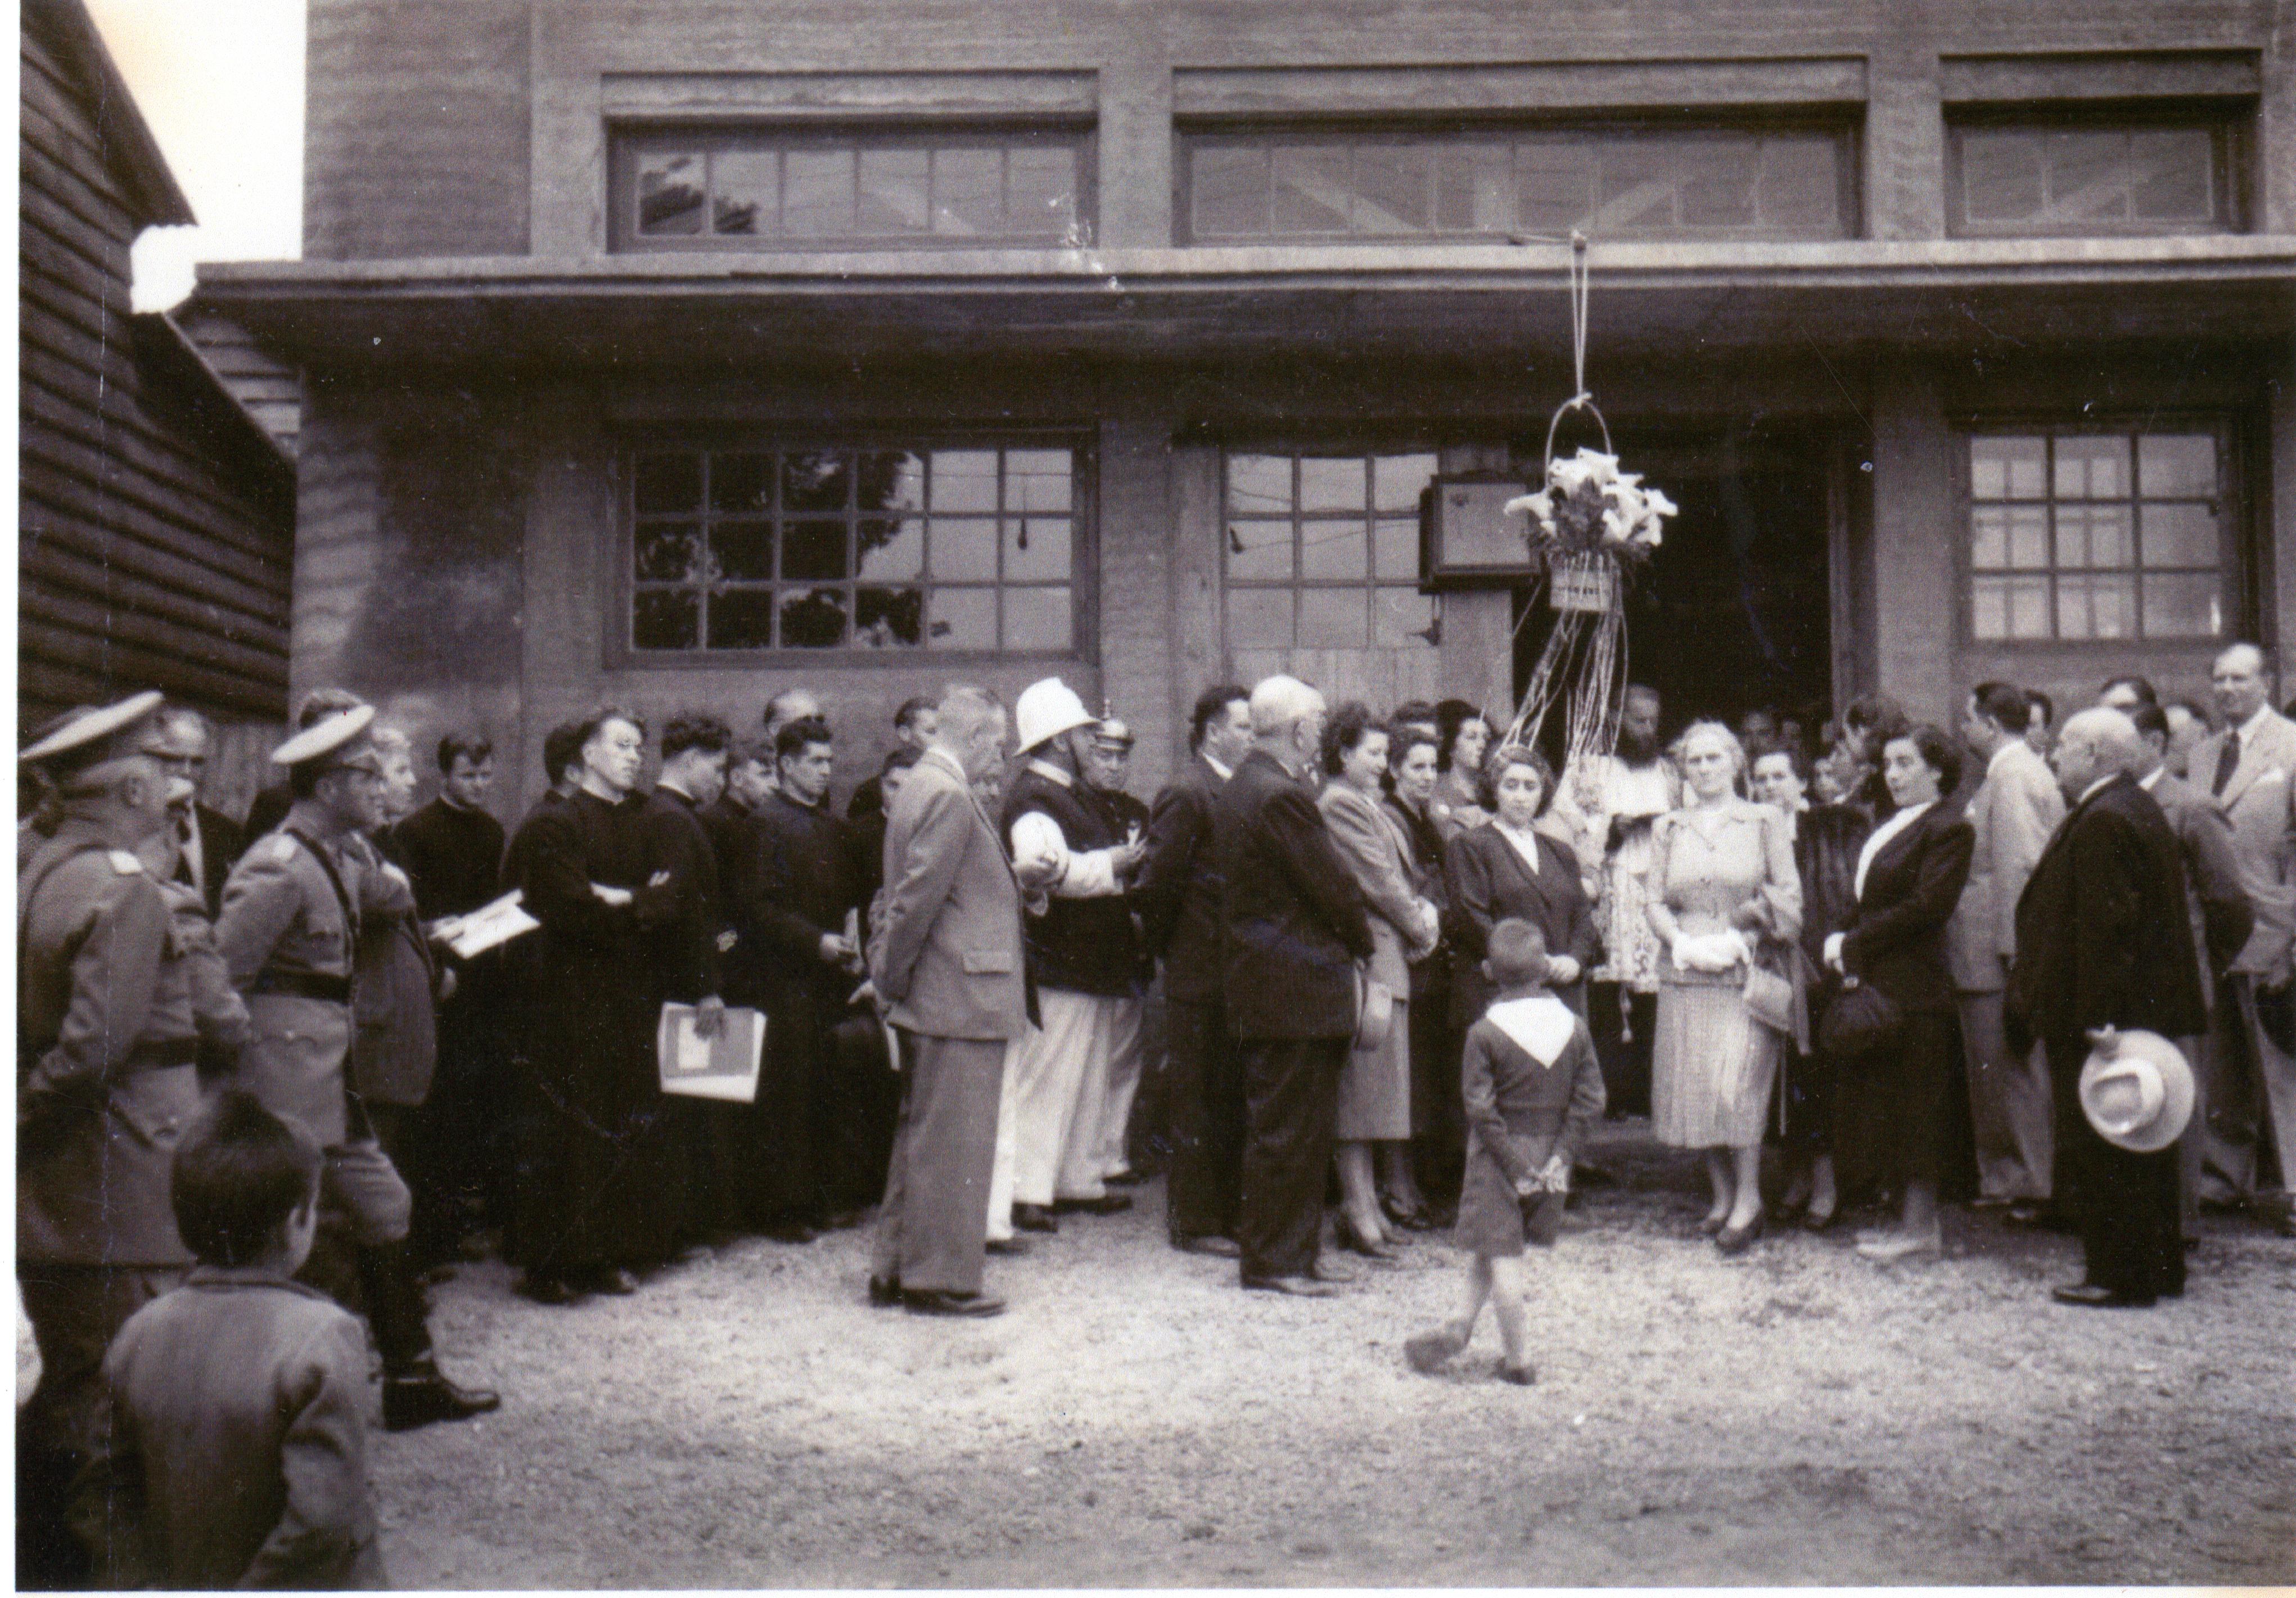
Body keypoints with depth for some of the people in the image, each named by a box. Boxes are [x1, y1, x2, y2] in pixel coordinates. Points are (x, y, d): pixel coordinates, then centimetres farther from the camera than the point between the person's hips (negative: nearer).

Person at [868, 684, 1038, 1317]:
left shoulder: (920, 787, 16)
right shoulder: (950, 797, -17)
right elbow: (919, 897, -21)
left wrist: (886, 972, 16)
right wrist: (891, 973, -11)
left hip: (930, 999, 11)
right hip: (960, 999, -11)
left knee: (920, 1135, 17)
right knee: (953, 1140, -2)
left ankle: (895, 1270, 25)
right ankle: (940, 1279, 5)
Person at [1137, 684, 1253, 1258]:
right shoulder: (1186, 795, -12)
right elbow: (1158, 883, -15)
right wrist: (1166, 949, -6)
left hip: (1235, 972, 8)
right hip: (1199, 974, -8)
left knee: (1233, 1100, 14)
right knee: (1199, 1101, 1)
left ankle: (1227, 1213, 24)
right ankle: (1193, 1223, 10)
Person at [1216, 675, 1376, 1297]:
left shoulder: (1236, 791, 13)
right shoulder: (1281, 796, -20)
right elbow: (1335, 887, -17)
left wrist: (1349, 937, 14)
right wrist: (1362, 940, 0)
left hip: (1261, 983, 10)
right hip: (1296, 988, -10)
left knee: (1286, 1126, 15)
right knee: (1288, 1127, -3)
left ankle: (1294, 1251, 23)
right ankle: (1273, 1261, 5)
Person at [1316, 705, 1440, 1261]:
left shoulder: (1368, 804, 20)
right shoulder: (1340, 804, -12)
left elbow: (1398, 877, 22)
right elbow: (1377, 881, -15)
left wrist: (1423, 911, 5)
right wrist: (1419, 929, -4)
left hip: (1387, 959, 10)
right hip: (1366, 959, -10)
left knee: (1375, 1085, 12)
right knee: (1364, 1084, -6)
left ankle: (1366, 1205, 17)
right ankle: (1360, 1209, -2)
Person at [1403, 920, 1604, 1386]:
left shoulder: (1485, 1033, -12)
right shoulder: (1574, 1026, -1)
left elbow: (1482, 1111, -15)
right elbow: (1590, 1101, -3)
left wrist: (1514, 1165, -10)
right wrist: (1560, 1155, -2)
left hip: (1499, 1157, -4)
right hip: (1548, 1156, 5)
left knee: (1501, 1255, 3)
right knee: (1490, 1250, 18)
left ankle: (1518, 1359, 5)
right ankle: (1461, 1327, 19)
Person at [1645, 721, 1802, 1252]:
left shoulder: (1765, 822, 5)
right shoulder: (1668, 829, 13)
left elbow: (1789, 899, 2)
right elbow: (1656, 902, 9)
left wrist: (1742, 938, -11)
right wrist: (1685, 943, -9)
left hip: (1747, 974, -3)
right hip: (1685, 975, 3)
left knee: (1735, 1085, -13)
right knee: (1692, 1085, 3)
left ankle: (1748, 1198, 1)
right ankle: (1722, 1196, 16)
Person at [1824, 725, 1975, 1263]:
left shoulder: (1949, 828, -10)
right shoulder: (1889, 826, 17)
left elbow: (1926, 907, -19)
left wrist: (1851, 942, -16)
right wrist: (1847, 949, 0)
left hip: (1914, 987, -9)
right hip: (1876, 983, 9)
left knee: (1916, 1105, -3)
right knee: (1890, 1101, 12)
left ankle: (1921, 1224, 4)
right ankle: (1909, 1214, 20)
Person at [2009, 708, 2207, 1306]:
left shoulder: (2101, 823, -20)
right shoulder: (2138, 809, 13)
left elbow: (2106, 926, -25)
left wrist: (2095, 1018, -25)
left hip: (2100, 1022, -11)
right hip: (2146, 1007, 11)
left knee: (2099, 1151, -2)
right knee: (2142, 1146, 17)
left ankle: (2120, 1277, 4)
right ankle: (2159, 1267, 27)